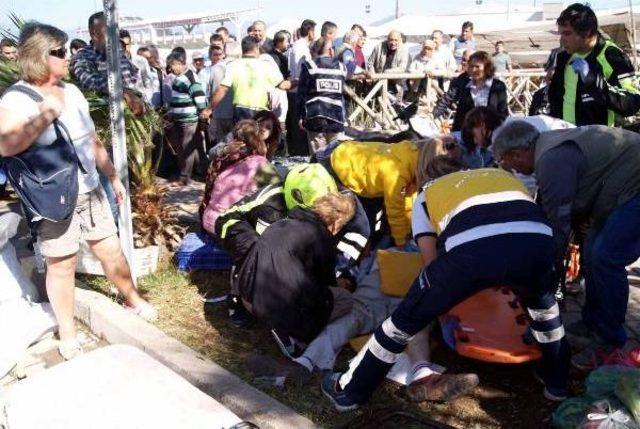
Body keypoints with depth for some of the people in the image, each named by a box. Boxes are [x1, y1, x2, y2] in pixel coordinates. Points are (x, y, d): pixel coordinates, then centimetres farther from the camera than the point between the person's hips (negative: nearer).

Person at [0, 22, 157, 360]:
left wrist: (113, 177, 18)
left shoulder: (71, 91, 8)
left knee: (111, 251, 16)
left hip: (90, 191, 6)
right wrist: (47, 113, -27)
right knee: (62, 267, 6)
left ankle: (132, 299, 38)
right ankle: (67, 334, 22)